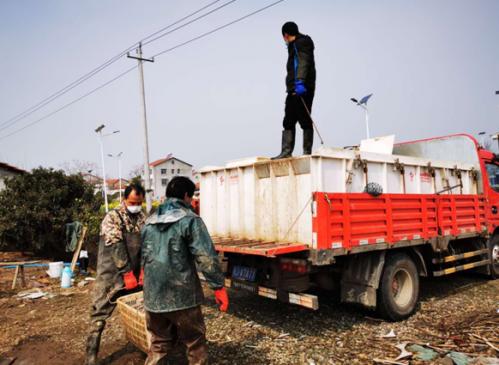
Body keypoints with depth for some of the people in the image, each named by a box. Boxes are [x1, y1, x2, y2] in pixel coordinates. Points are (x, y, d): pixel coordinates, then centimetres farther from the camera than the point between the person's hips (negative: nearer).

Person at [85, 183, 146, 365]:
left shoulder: (142, 218, 6)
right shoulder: (113, 217, -11)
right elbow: (116, 247, -18)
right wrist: (127, 273, -22)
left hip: (134, 274, 5)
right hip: (111, 274, -5)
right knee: (100, 314, -2)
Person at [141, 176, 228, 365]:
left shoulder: (149, 222, 10)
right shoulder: (189, 219, -10)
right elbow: (206, 257, -17)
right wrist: (219, 286, -10)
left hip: (153, 296, 6)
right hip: (182, 296, -6)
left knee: (158, 345, 18)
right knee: (195, 344, 11)